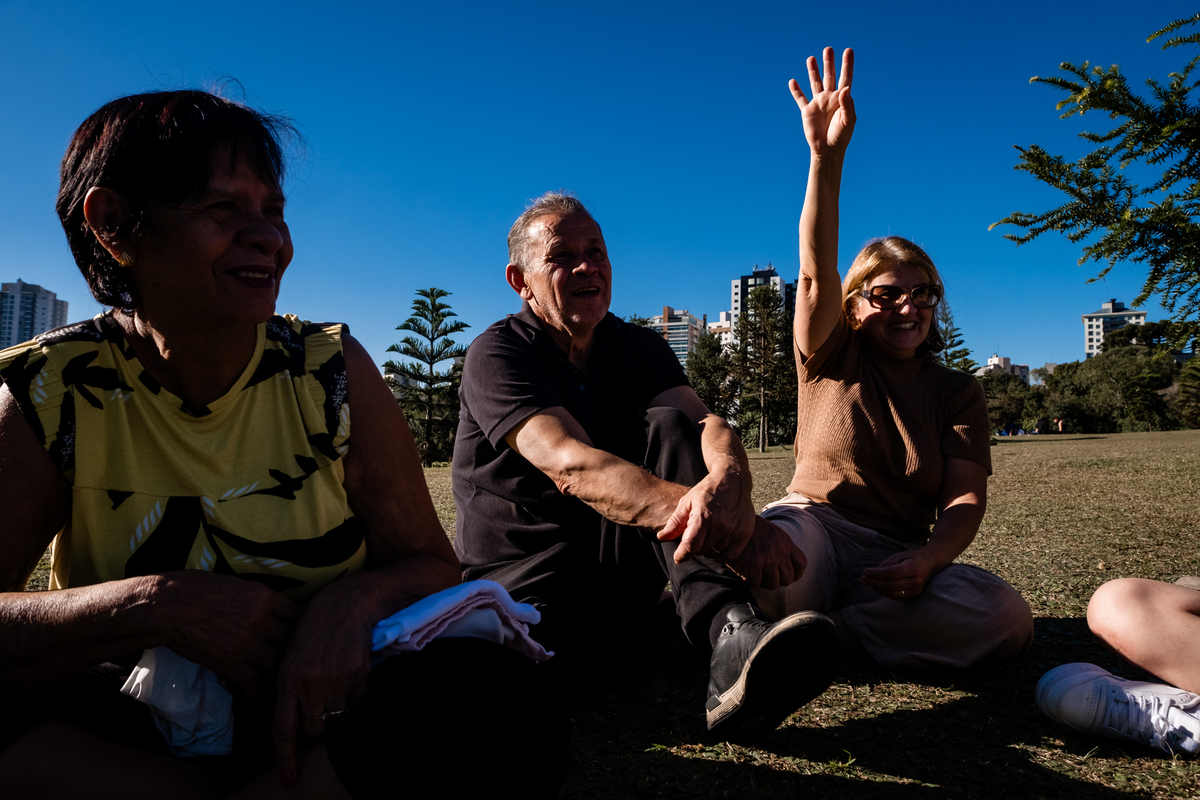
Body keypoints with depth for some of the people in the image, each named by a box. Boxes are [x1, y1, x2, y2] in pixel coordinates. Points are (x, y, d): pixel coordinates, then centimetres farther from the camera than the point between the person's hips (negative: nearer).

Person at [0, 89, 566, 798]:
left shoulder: (332, 371, -6)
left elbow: (431, 565, -4)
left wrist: (352, 601, -25)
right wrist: (157, 605, -28)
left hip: (318, 715, 0)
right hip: (132, 730, 1)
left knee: (511, 702, -28)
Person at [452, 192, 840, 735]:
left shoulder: (640, 347, 5)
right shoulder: (496, 354, -13)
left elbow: (709, 425, -16)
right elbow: (571, 466, -32)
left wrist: (727, 482, -45)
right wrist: (732, 527, -47)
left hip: (621, 559, 4)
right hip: (525, 576, -3)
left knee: (667, 425, -24)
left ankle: (729, 630, -40)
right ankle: (637, 634, -10)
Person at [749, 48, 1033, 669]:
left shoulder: (957, 392, 12)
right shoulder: (832, 359, 7)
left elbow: (966, 498, 1)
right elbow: (814, 276, -12)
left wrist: (926, 560, -22)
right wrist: (826, 157, -24)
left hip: (898, 561, 4)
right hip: (812, 528, -3)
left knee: (1009, 618, -27)